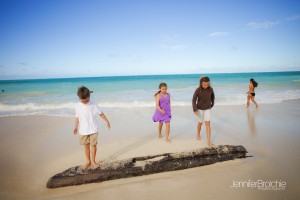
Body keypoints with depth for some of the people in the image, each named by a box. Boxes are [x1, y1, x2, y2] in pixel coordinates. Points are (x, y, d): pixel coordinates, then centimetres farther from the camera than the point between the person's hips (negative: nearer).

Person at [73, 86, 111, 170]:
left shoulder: (93, 105, -7)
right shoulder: (78, 106, 0)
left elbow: (101, 113, 0)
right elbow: (77, 117, 6)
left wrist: (107, 121, -2)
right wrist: (75, 127, -1)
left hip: (93, 129, -2)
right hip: (83, 130, 2)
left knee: (93, 145, 2)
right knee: (86, 145, 11)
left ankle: (93, 161, 17)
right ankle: (88, 161, 27)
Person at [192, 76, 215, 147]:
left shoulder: (210, 89, -12)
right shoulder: (197, 90, -19)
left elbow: (212, 96, 8)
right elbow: (194, 100, -18)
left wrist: (212, 104, 20)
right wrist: (195, 110, -29)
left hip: (207, 109, 1)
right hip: (199, 109, -1)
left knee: (208, 124, -9)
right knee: (200, 123, 12)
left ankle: (209, 141, -7)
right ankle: (198, 134, 41)